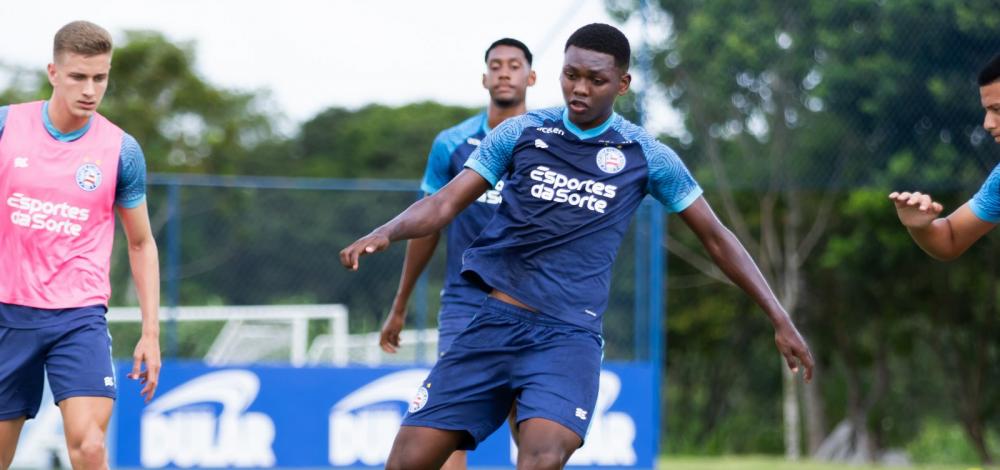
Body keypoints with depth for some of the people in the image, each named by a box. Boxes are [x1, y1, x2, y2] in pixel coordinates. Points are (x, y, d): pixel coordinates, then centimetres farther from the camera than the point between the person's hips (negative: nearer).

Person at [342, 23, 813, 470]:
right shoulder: (522, 133, 6)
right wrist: (385, 233, -16)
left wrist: (779, 318, 9)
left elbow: (716, 237, 12)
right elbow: (445, 203, 4)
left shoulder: (646, 156, 4)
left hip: (570, 335, -2)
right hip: (496, 320, 2)